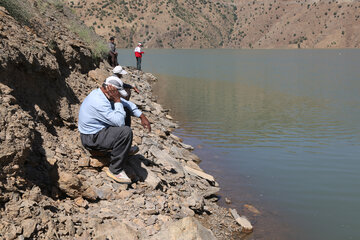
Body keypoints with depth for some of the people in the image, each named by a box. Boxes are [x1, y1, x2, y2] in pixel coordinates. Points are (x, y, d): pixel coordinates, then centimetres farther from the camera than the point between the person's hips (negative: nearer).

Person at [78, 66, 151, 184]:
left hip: (98, 129, 10)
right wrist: (117, 101, -24)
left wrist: (142, 116, 6)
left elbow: (126, 103, 13)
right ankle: (115, 170, -17)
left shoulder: (100, 94, 2)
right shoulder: (99, 102, -30)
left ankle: (125, 149, 25)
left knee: (125, 112, 13)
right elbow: (119, 122, -32)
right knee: (126, 132, -30)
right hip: (92, 140, -10)